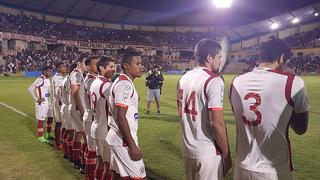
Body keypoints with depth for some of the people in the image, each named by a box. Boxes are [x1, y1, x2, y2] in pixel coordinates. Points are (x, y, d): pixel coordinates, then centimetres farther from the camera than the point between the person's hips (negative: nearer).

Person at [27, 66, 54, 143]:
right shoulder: (40, 80, -18)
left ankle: (48, 134, 29)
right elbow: (30, 89, -23)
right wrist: (36, 99, -19)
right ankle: (40, 137, 12)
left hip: (48, 101, 9)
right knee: (41, 120, 1)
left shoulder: (48, 79, 9)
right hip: (42, 103, -9)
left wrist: (49, 99, 12)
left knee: (51, 117, 15)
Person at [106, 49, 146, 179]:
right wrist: (132, 145, -21)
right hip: (123, 140, -10)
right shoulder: (125, 84, -17)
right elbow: (121, 118, -22)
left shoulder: (121, 82, 13)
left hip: (119, 138, 10)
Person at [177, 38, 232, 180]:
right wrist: (226, 154, -11)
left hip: (187, 150, 7)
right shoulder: (214, 80, -17)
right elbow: (217, 123, -20)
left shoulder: (183, 78, 6)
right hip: (208, 152, -7)